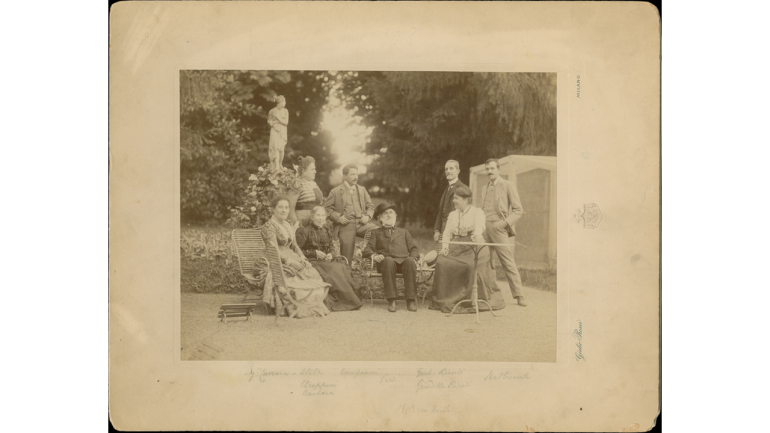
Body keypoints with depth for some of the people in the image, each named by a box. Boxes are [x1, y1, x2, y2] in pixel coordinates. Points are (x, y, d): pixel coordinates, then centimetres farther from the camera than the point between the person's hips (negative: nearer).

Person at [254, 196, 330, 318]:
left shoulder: (287, 225, 18)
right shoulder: (269, 226, -10)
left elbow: (294, 245, 19)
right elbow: (273, 250, -19)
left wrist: (302, 258, 0)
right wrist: (290, 261, -24)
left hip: (291, 259, 8)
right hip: (276, 264, -8)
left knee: (313, 274, -12)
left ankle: (312, 307, -7)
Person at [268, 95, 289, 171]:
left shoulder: (285, 111, 3)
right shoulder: (272, 111, -3)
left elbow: (286, 122, -2)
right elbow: (269, 121, 9)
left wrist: (278, 118, -11)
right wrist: (274, 122, -8)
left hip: (283, 131, 3)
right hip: (275, 131, -3)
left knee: (281, 149, 2)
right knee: (276, 148, -12)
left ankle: (280, 164, 18)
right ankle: (276, 167, -17)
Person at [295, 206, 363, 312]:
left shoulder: (327, 230, 18)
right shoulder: (304, 230, 0)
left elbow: (331, 248, 22)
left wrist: (331, 254, -3)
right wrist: (314, 253, -13)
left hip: (326, 261, 5)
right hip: (311, 262, -5)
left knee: (342, 268, -25)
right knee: (334, 269, -31)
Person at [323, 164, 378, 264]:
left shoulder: (362, 190, 20)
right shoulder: (336, 192, 8)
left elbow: (370, 206, 23)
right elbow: (326, 208, 6)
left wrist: (368, 216, 1)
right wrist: (337, 217, -9)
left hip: (362, 223, 3)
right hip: (346, 225, -3)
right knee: (347, 259, -10)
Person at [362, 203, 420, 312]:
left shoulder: (403, 232, 34)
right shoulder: (376, 232, 29)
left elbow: (414, 249, 21)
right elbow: (367, 249, 13)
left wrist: (414, 258, -2)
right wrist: (374, 255, -11)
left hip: (404, 260, 2)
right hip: (385, 261, -1)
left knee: (410, 261, -36)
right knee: (389, 261, -40)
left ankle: (410, 300, -35)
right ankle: (391, 301, -39)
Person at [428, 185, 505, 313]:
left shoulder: (477, 212, 5)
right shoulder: (452, 215, 23)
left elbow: (478, 231, -12)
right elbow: (447, 233, 16)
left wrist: (476, 237, -35)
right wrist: (445, 247, -3)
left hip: (473, 247, -5)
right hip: (456, 248, 5)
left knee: (471, 266, -34)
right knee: (442, 262, -23)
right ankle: (445, 301, -15)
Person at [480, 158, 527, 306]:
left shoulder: (508, 186, 2)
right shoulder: (484, 189, 20)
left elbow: (518, 210, -1)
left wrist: (505, 223, -13)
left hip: (499, 229, -6)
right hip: (484, 230, 6)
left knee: (508, 263, -10)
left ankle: (519, 296, -8)